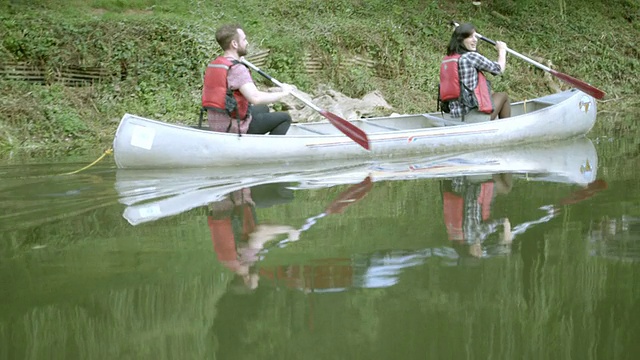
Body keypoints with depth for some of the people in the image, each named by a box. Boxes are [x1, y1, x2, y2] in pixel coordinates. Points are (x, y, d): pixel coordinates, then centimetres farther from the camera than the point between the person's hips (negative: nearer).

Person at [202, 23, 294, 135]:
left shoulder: (212, 65, 4)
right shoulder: (237, 69, -23)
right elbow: (256, 98, -34)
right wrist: (283, 93, -18)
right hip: (234, 128, -9)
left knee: (264, 109, 32)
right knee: (285, 118, 4)